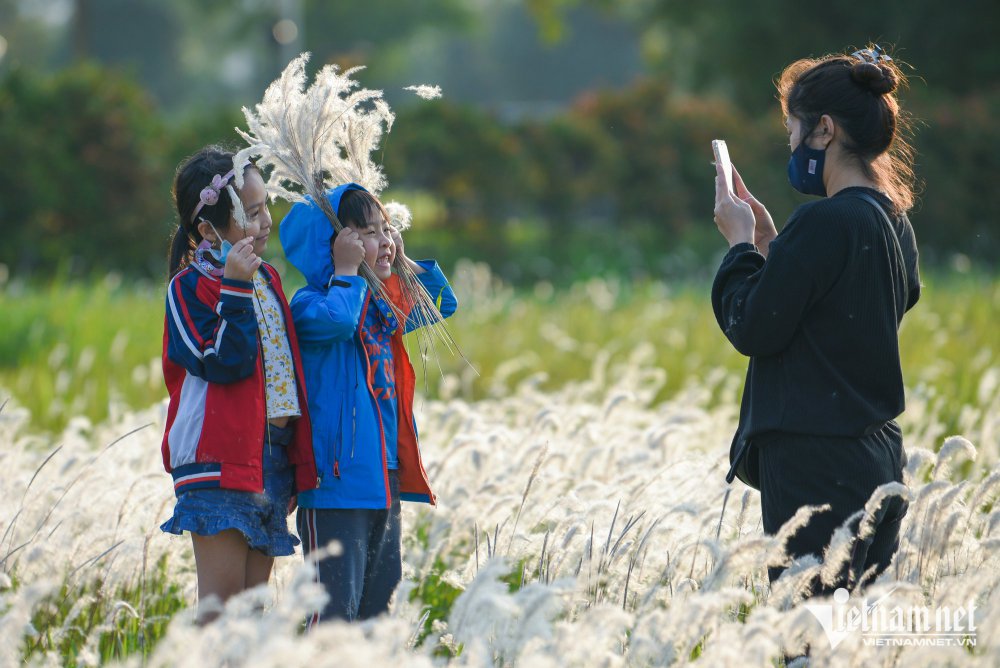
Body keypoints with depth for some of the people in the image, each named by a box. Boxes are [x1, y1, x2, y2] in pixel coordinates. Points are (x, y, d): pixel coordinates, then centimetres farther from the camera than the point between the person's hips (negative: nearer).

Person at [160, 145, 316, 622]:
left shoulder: (266, 278, 15)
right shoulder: (190, 288, -8)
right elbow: (225, 364, -19)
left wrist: (297, 459, 18)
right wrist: (235, 291, -24)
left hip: (274, 454, 7)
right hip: (221, 460, -7)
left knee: (253, 599, 8)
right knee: (221, 600, -9)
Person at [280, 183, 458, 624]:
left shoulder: (382, 311, 15)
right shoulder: (309, 304, -10)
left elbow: (441, 303, 30)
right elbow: (337, 321, -34)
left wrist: (405, 262, 15)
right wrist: (347, 273, -17)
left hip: (385, 484, 9)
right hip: (336, 485, -9)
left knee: (379, 605, 13)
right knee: (336, 609, -11)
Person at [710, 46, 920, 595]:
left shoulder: (823, 224, -17)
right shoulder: (894, 223, 12)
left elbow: (754, 330, -13)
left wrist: (740, 244, 0)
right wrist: (769, 245, 16)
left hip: (818, 467, -9)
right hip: (881, 461, 9)